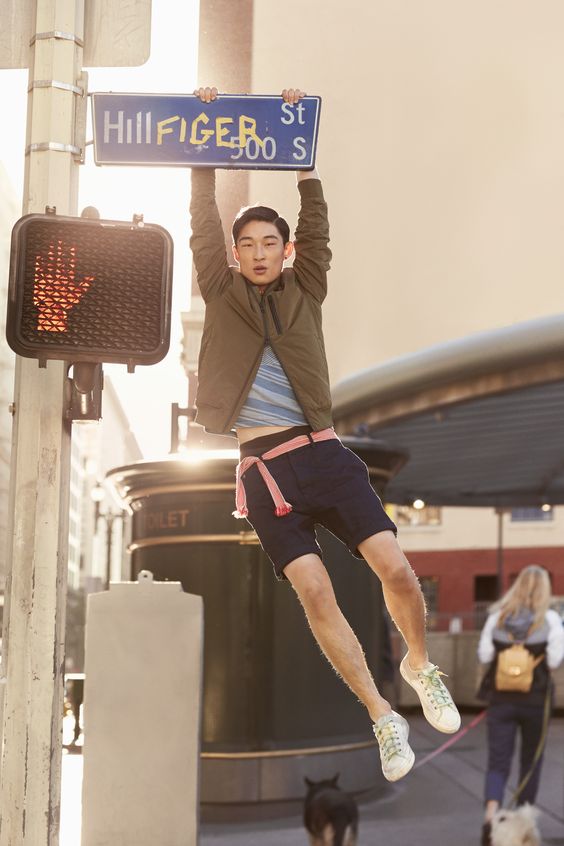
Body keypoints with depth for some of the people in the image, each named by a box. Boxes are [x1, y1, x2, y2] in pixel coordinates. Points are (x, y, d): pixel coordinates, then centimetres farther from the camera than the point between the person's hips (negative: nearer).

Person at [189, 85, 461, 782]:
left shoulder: (305, 291, 14)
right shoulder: (221, 294, 11)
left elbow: (315, 220, 7)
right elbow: (203, 224, 5)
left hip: (325, 455, 1)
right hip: (265, 470, -1)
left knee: (397, 571, -11)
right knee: (315, 593, -13)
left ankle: (419, 664, 19)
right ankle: (383, 718, -2)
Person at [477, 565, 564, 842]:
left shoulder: (497, 617, -2)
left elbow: (484, 655, 0)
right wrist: (536, 658, 9)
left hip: (501, 698, 1)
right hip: (535, 700, -1)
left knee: (497, 761, 2)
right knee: (530, 760, 16)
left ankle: (491, 813, -20)